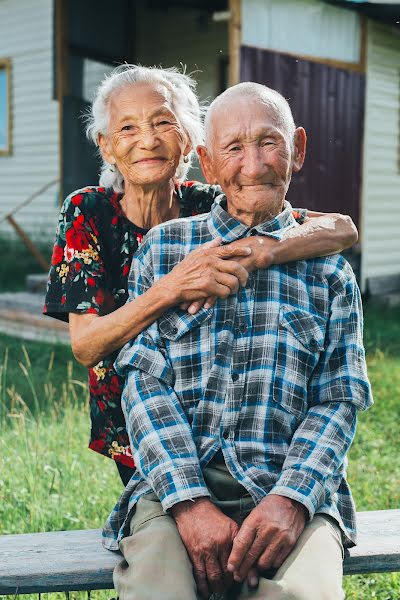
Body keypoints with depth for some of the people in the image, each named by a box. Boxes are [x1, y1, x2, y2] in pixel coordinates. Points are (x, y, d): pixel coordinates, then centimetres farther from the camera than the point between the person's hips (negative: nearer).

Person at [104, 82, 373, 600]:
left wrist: (292, 499, -12)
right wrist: (189, 501, -12)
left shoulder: (329, 271, 14)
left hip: (294, 492, 0)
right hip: (174, 485, 0)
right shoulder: (163, 248, 12)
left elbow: (339, 401, 7)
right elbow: (145, 383, 3)